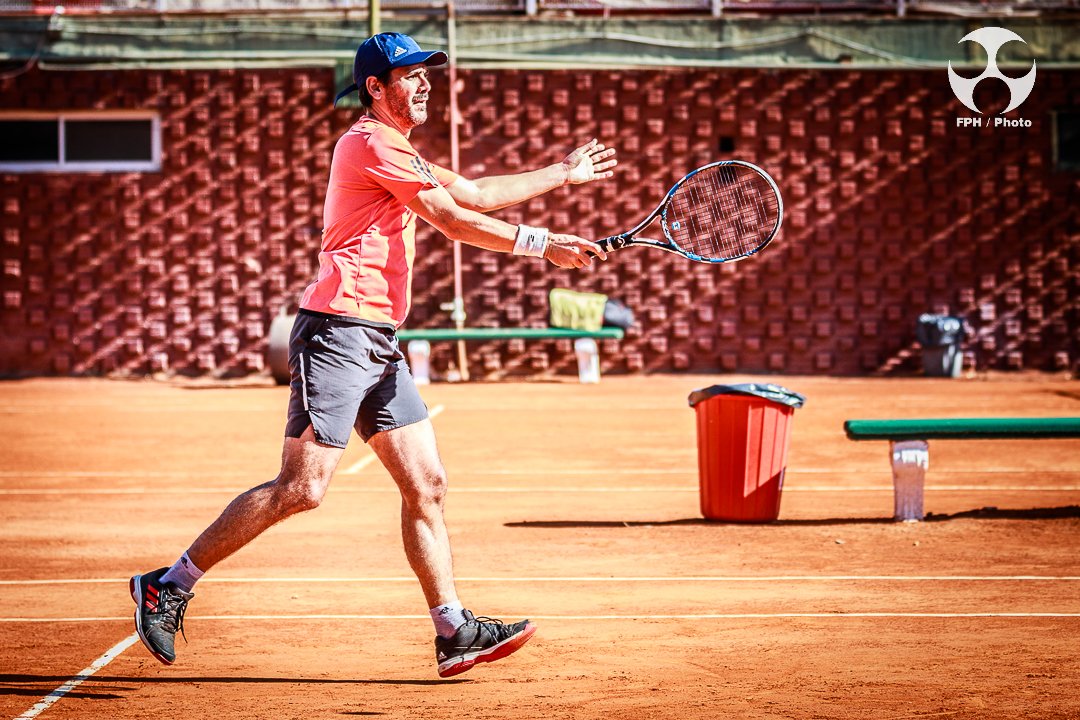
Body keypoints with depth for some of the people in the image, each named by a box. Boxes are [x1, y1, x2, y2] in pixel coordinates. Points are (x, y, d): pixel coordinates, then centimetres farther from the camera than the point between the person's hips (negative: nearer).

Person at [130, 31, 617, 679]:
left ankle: (455, 632, 6)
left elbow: (477, 194, 31)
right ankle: (169, 585, -6)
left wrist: (563, 174, 32)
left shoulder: (400, 154, 24)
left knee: (426, 484, 5)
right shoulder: (370, 142, -8)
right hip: (339, 329, -10)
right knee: (302, 488, -14)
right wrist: (543, 244, -8)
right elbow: (454, 219, -11)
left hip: (379, 345, 10)